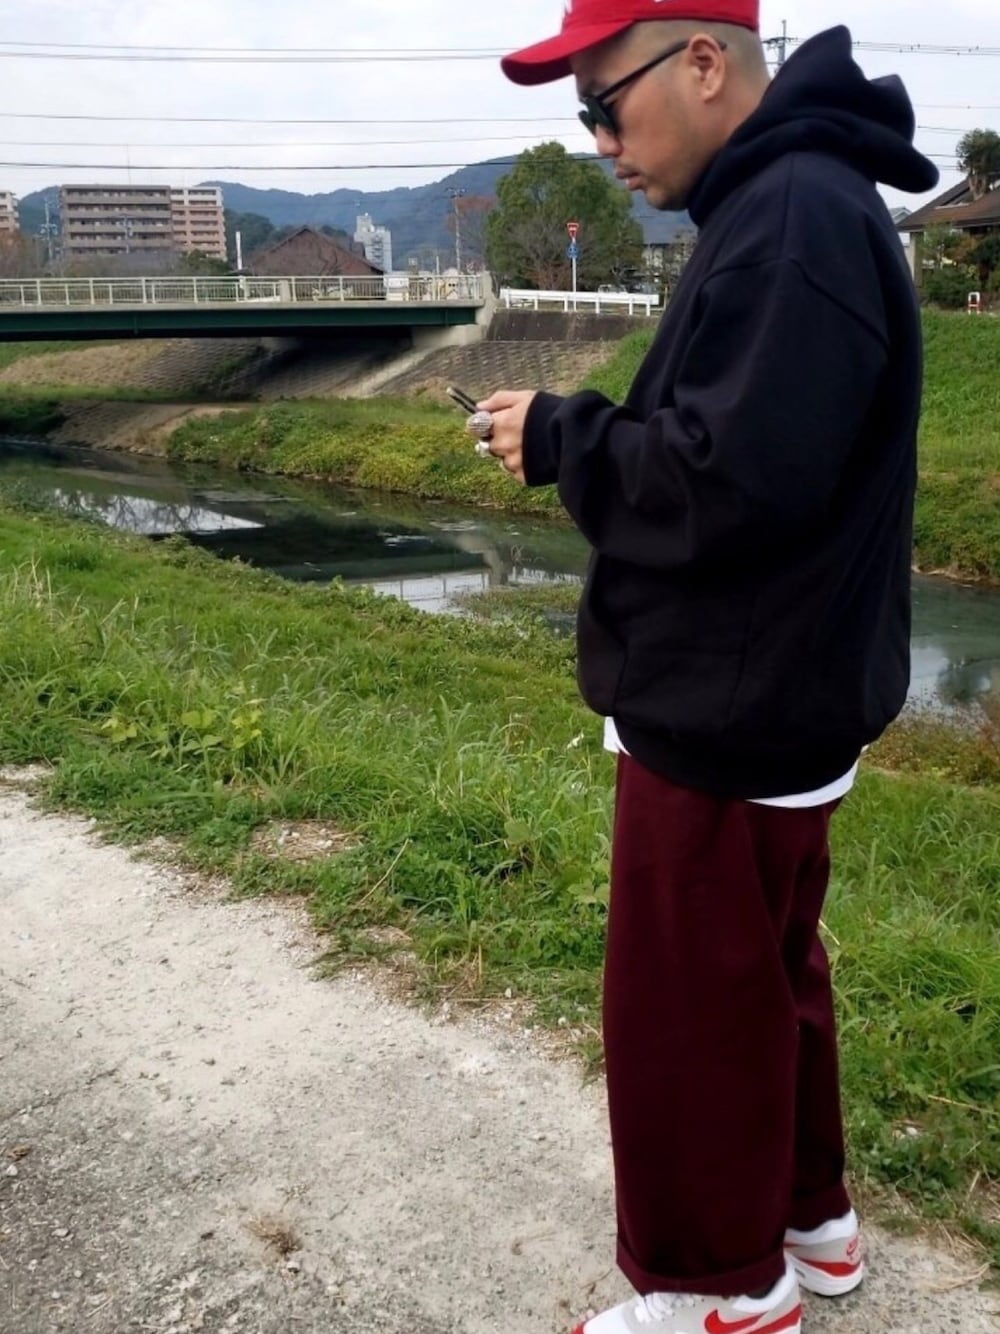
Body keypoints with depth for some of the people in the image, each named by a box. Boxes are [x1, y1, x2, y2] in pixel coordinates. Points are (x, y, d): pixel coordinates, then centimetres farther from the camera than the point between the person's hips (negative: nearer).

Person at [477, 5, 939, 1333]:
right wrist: (580, 432, 3)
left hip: (728, 710, -10)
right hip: (763, 692, 10)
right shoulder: (784, 207, 13)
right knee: (764, 971, 22)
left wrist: (561, 440, -15)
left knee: (686, 1003, 6)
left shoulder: (797, 219, -21)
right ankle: (807, 1217, 40)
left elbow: (732, 479, -28)